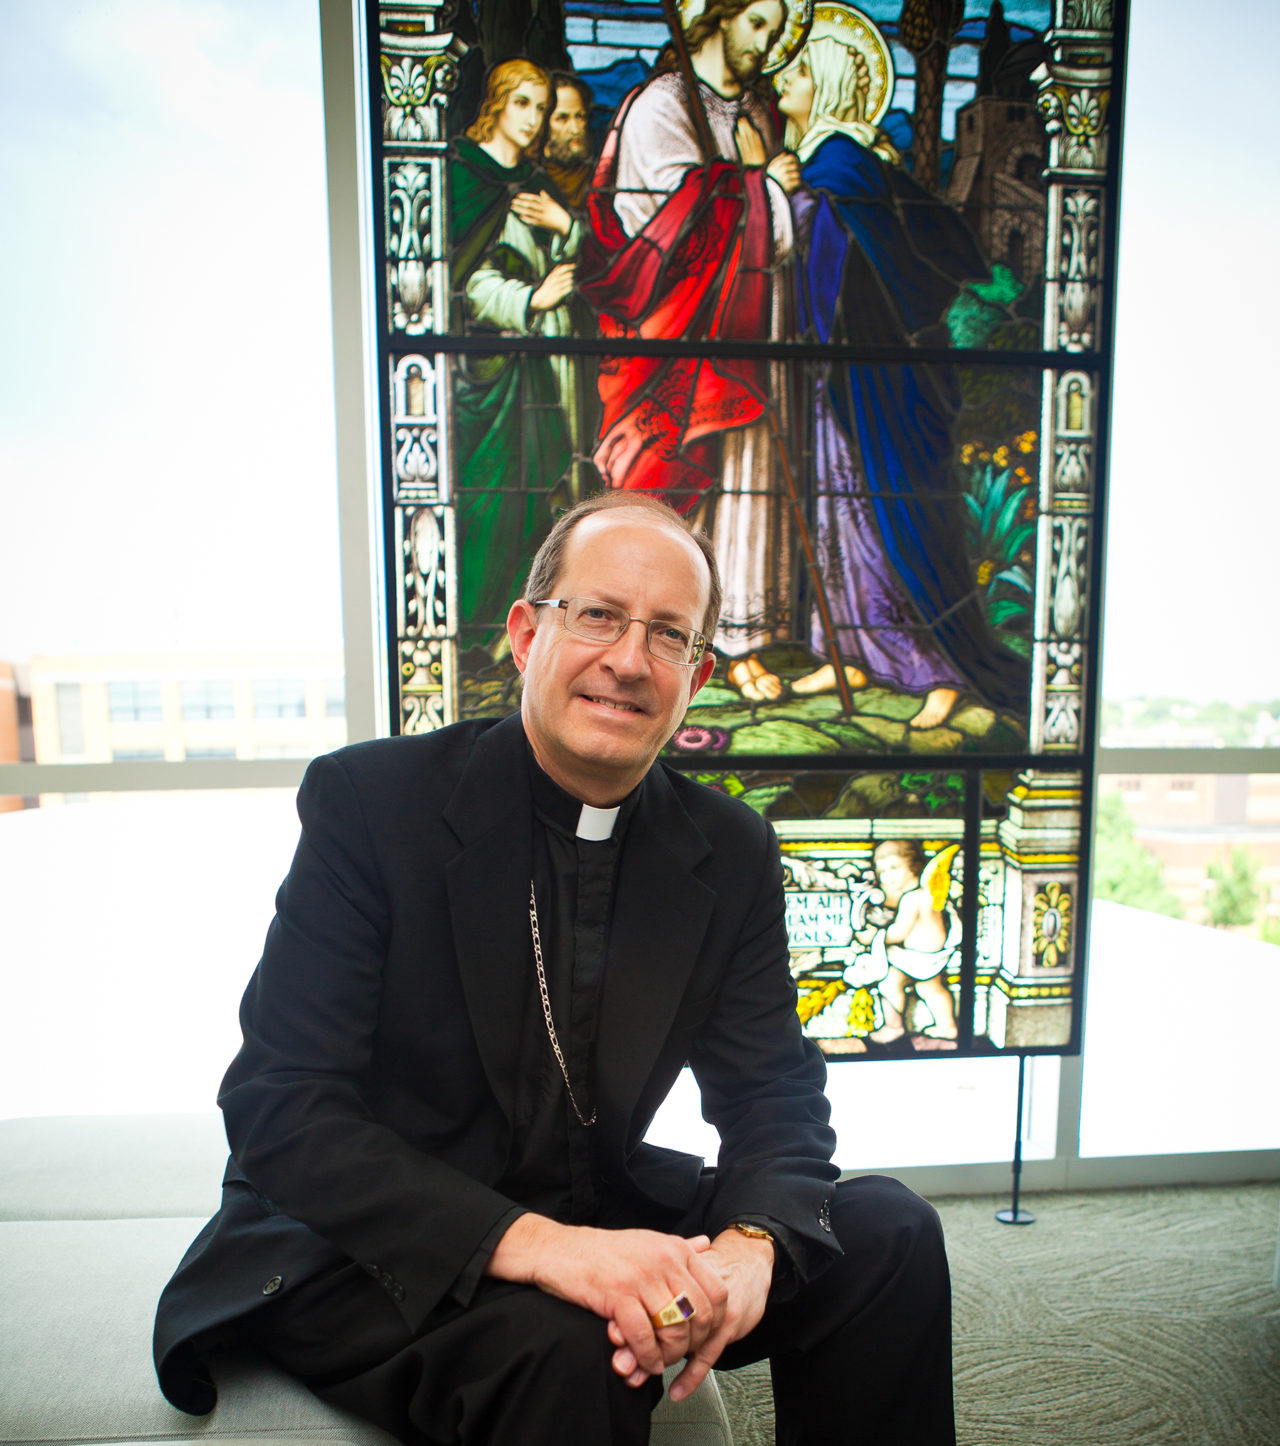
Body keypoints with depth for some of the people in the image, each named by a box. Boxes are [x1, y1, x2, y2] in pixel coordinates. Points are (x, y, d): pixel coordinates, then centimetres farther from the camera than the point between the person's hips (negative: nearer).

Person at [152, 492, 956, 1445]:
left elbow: (773, 1089, -1)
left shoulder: (733, 852, -4)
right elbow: (280, 1107, -20)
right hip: (365, 1253, -4)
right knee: (564, 1348, -34)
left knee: (888, 1233, -8)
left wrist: (750, 1243, -24)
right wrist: (533, 1244, -33)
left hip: (602, 1215, 5)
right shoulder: (367, 798, -17)